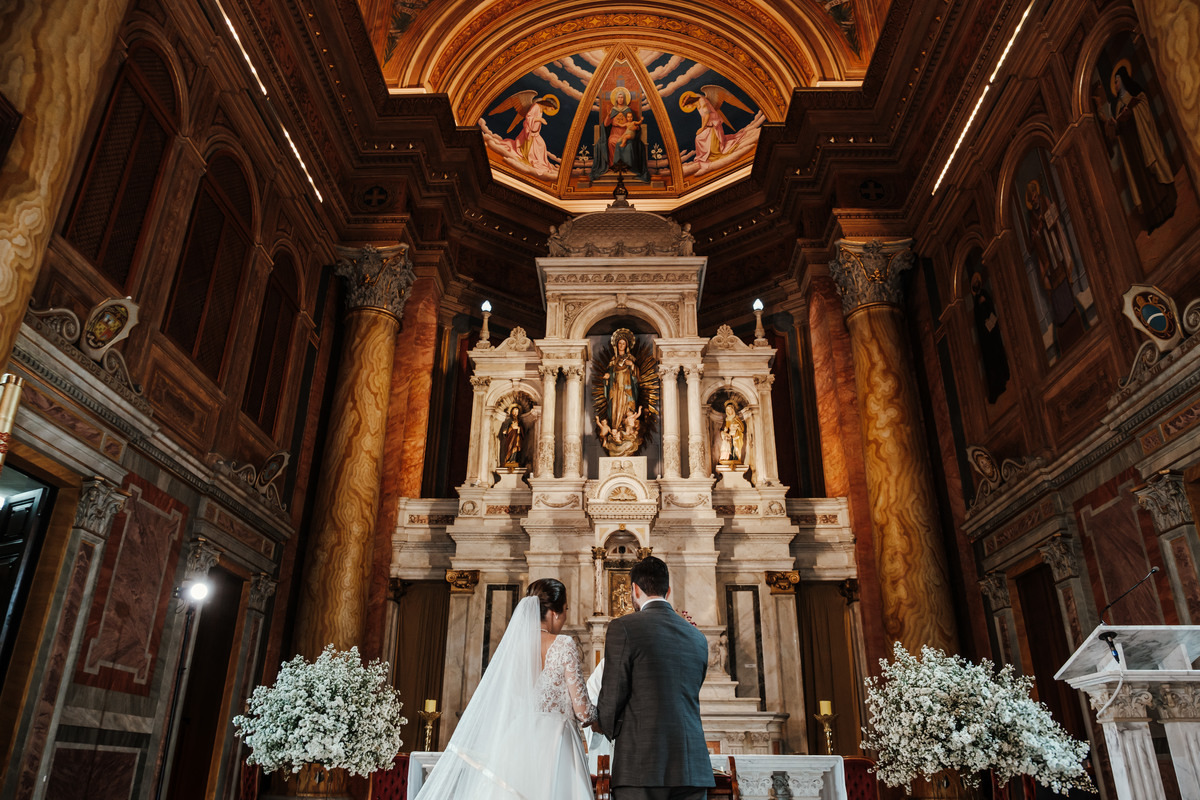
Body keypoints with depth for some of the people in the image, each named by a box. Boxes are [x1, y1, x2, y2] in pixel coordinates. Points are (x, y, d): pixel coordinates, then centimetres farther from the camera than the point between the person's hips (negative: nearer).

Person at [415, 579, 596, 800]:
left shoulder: (512, 643, 5)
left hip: (514, 743, 5)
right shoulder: (565, 645, -8)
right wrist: (598, 711, 14)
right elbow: (582, 712, -7)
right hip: (554, 747, -5)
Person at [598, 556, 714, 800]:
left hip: (642, 765, -5)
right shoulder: (698, 638, 13)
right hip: (694, 767, 5)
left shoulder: (623, 627, -5)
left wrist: (611, 732, 15)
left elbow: (611, 697, -5)